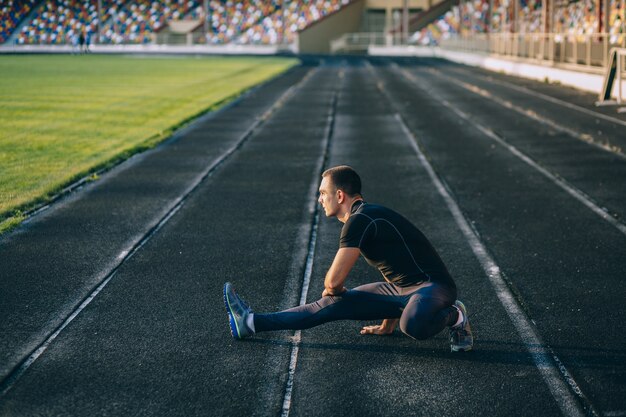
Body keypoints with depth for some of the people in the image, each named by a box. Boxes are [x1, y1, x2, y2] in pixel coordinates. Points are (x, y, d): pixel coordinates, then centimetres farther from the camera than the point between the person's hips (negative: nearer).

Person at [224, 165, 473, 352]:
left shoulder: (360, 221, -18)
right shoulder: (368, 217, 15)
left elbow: (334, 281, -21)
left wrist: (332, 290, 5)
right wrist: (387, 324, 31)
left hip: (432, 287, -9)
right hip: (402, 289, 10)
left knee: (413, 325, -43)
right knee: (333, 304, 5)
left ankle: (454, 316, -12)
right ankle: (251, 323, 7)